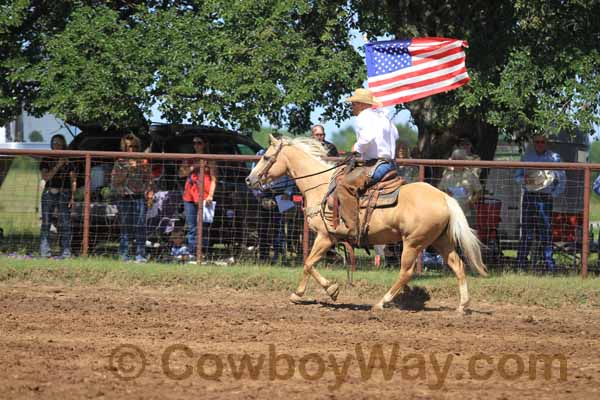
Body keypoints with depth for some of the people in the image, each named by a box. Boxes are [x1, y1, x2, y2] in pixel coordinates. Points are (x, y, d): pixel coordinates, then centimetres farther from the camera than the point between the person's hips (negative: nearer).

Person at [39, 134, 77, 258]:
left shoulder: (69, 161, 7)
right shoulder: (46, 160, 9)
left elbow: (73, 181, 6)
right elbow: (45, 177, -4)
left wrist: (72, 197, -3)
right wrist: (57, 166, -13)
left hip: (64, 194, -1)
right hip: (49, 193, 1)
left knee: (65, 223, -5)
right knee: (46, 223, -3)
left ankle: (66, 251, -4)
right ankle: (45, 251, -3)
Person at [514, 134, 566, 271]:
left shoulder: (554, 157, 5)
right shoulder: (526, 157, 12)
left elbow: (562, 179, 8)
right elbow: (517, 176, 15)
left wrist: (554, 194, -2)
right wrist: (524, 180, -6)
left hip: (545, 198, -2)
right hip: (529, 197, 2)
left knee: (546, 230, -5)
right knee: (526, 230, 1)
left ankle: (549, 263, -3)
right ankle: (520, 263, 2)